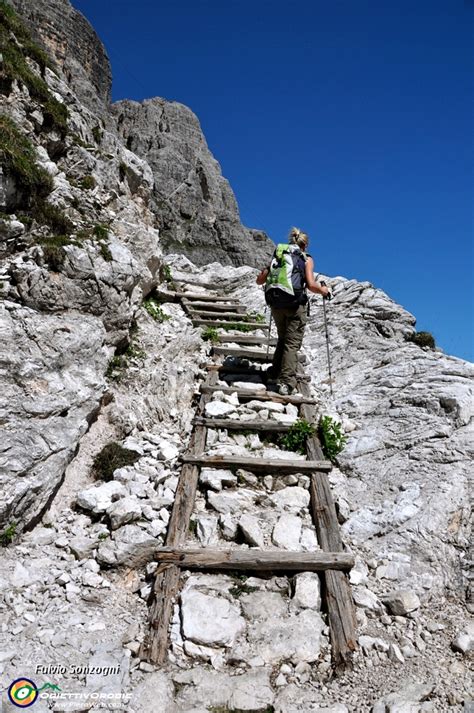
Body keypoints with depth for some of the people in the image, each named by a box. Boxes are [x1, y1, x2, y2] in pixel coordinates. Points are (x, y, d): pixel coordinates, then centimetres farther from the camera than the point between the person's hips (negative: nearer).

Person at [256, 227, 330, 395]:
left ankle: (275, 373, 27)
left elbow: (260, 280, 10)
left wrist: (264, 271, 32)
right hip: (296, 305, -4)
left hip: (276, 304, 4)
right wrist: (323, 290, 7)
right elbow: (311, 285, -12)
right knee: (292, 343, 1)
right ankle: (286, 383, -5)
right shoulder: (306, 259, 2)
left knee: (283, 340, 23)